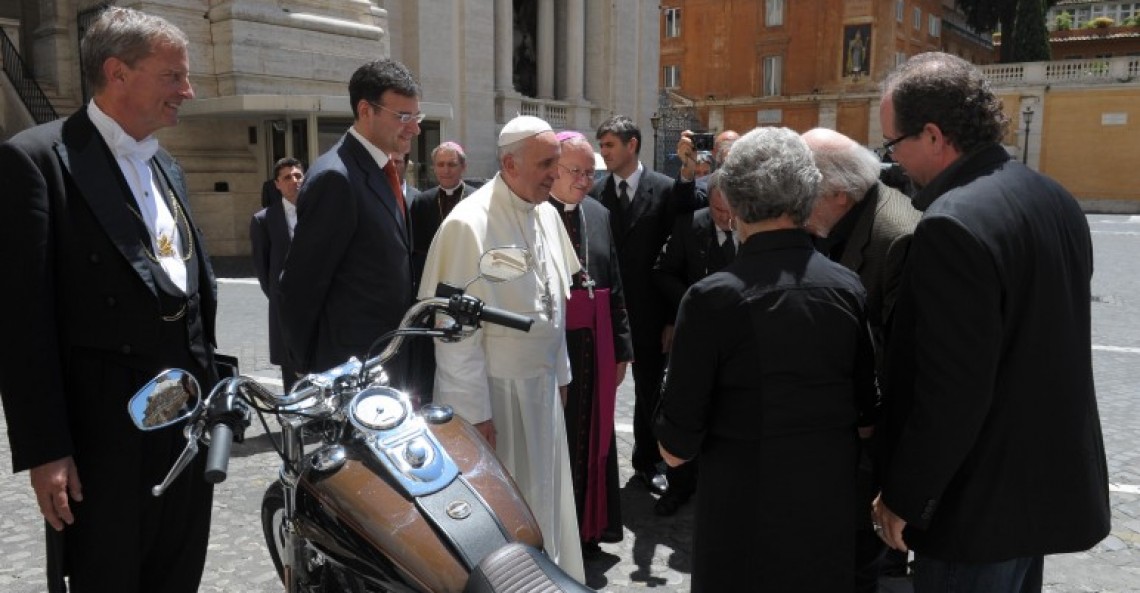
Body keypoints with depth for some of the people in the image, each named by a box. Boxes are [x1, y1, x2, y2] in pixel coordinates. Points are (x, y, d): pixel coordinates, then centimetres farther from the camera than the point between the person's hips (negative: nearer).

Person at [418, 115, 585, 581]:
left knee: (543, 496, 19)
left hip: (543, 384, 7)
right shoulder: (469, 224, -18)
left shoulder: (547, 214, 5)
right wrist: (472, 410, -16)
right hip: (493, 388, -7)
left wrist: (559, 372, 16)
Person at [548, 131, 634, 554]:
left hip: (593, 345, 6)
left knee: (589, 435, 15)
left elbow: (614, 287, 10)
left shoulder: (599, 214, 8)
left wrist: (621, 348, 9)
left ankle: (587, 526, 32)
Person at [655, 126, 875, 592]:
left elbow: (676, 447, -16)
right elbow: (867, 406, 3)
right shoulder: (849, 287, -7)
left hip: (744, 507, -3)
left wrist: (676, 445, 5)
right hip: (831, 502, 4)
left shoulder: (713, 298, -20)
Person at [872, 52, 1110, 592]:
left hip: (981, 500, -9)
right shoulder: (1053, 197, 4)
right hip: (1049, 479, 9)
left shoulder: (953, 225, -26)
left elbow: (951, 391, -26)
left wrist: (902, 498, -14)